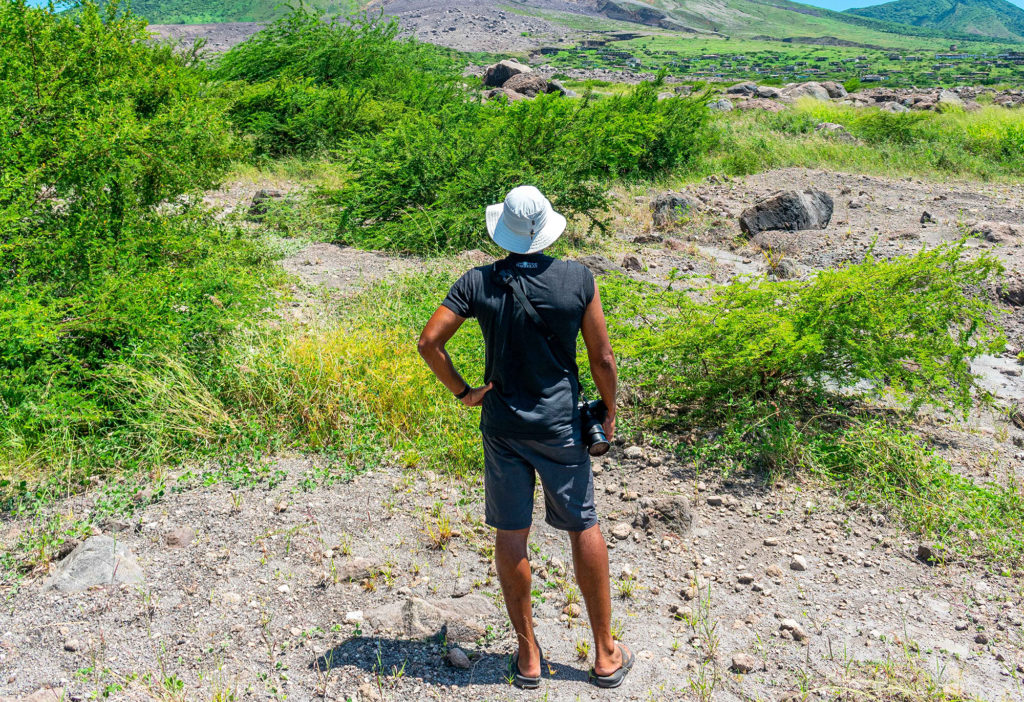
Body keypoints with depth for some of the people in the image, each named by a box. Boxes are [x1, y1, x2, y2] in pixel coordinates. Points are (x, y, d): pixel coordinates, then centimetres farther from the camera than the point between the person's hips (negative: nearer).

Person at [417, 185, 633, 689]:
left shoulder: (479, 283, -6)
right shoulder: (578, 279, -9)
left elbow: (429, 341, -9)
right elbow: (602, 358, -6)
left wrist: (461, 391, 1)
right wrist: (609, 412, 8)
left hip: (502, 425, 1)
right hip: (560, 425, -1)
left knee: (511, 533, 10)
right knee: (583, 528, 11)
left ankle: (528, 655, 22)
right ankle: (606, 655, 22)